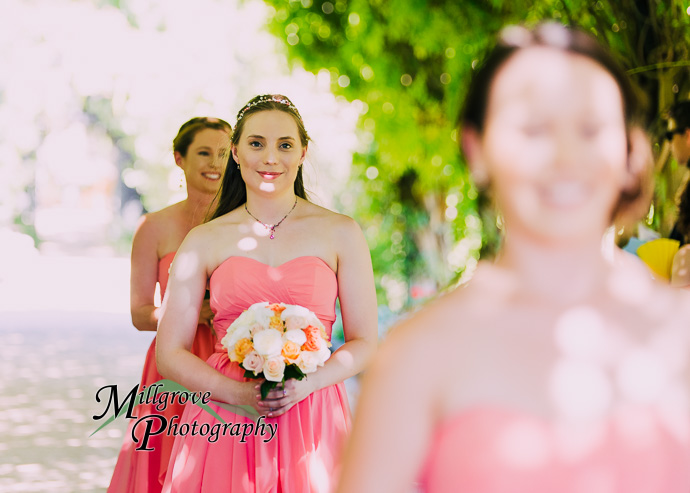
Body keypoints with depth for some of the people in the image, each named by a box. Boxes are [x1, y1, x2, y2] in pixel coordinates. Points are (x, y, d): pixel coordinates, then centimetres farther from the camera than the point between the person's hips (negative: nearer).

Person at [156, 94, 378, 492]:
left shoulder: (340, 233, 5)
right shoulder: (204, 241, 6)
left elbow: (365, 343, 5)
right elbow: (171, 354, 4)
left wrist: (303, 386, -13)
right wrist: (239, 393, -12)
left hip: (311, 423, 0)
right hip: (224, 421, 0)